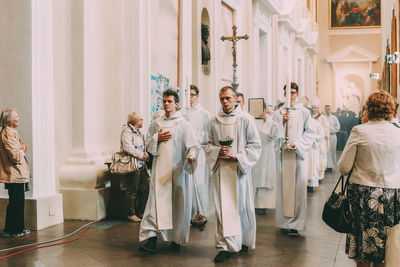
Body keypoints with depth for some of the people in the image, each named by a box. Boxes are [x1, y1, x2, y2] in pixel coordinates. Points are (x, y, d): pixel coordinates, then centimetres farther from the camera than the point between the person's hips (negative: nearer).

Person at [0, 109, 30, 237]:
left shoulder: (11, 132, 17)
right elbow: (15, 156, -22)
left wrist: (21, 149, 10)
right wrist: (22, 150, -5)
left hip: (17, 175, 11)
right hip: (14, 175, -11)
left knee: (18, 202, 15)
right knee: (15, 203, -3)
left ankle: (18, 229, 23)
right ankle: (12, 231, 5)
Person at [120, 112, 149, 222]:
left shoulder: (139, 133, 20)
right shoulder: (127, 131, -9)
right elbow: (128, 147, -20)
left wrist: (146, 154, 5)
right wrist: (141, 155, -15)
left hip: (142, 165, 9)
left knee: (144, 189, 9)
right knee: (132, 191, -2)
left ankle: (141, 212, 20)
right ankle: (131, 214, 8)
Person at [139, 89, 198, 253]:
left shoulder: (183, 125, 0)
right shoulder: (156, 124, 12)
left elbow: (193, 145, -5)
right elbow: (147, 144, 16)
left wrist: (191, 155, -26)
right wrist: (157, 138, -3)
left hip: (178, 170, -2)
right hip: (160, 170, 2)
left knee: (178, 204, 4)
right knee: (156, 201, -7)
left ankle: (177, 239, 19)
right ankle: (152, 239, -11)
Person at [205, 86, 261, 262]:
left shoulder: (245, 119, 0)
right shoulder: (214, 121, 7)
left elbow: (255, 145, 0)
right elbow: (208, 144, 12)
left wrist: (238, 156, -12)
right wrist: (218, 152, -8)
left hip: (240, 168, -1)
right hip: (221, 170, 1)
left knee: (242, 205, 7)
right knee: (223, 207, -3)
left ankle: (244, 241, 25)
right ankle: (225, 246, -1)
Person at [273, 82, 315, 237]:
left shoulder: (304, 112, 6)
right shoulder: (278, 113, 9)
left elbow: (310, 133, 2)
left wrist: (298, 144, -12)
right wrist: (282, 122, -12)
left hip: (299, 154, -1)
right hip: (282, 153, 1)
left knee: (298, 188, -4)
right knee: (283, 187, 1)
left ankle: (296, 224, -1)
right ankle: (284, 222, 10)